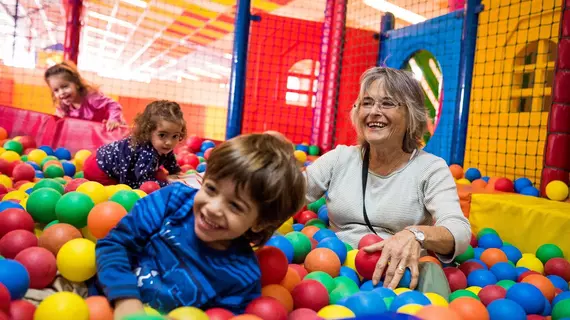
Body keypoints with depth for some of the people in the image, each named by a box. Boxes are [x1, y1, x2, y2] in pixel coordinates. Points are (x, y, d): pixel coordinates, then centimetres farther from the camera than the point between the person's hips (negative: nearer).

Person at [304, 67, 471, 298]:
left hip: (397, 275, -4)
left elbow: (460, 231, -14)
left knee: (430, 272, -36)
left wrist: (416, 235, -36)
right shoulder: (339, 158, 10)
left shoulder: (430, 168, 0)